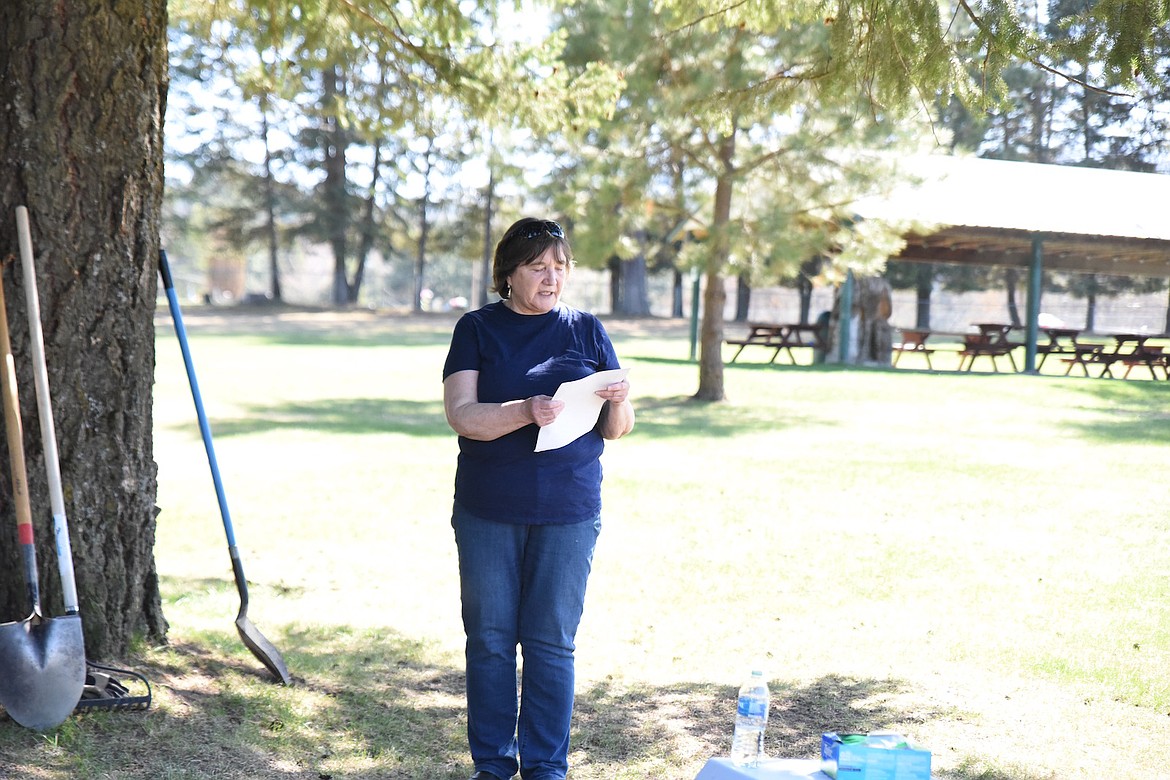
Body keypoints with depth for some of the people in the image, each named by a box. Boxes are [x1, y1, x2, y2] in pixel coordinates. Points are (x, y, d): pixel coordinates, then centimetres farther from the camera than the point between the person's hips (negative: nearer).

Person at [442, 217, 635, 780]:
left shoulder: (586, 331, 7)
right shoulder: (478, 329, 3)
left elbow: (616, 430, 6)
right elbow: (462, 415, -10)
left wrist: (617, 403, -17)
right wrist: (526, 411, -27)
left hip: (568, 512, 0)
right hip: (487, 512, 0)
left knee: (552, 642, 3)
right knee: (490, 638, 6)